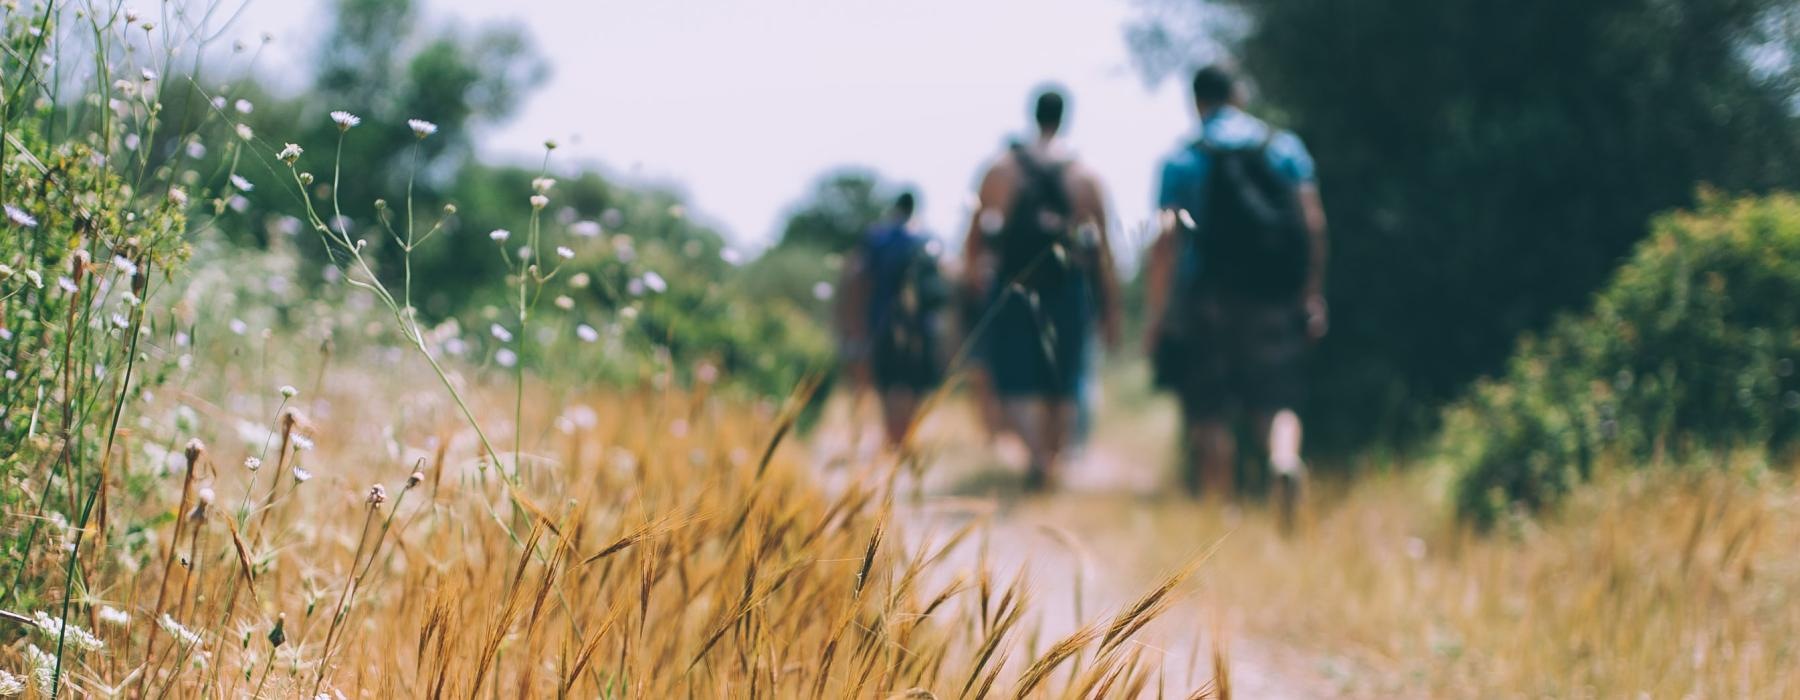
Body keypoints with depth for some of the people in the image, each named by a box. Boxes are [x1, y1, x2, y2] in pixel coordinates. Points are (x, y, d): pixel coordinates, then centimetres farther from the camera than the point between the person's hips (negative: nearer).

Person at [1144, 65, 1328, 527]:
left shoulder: (1182, 161, 0)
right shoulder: (1286, 147, 6)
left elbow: (1168, 238, -7)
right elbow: (1313, 222, 1)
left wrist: (1156, 314, -5)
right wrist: (1313, 297, 6)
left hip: (1208, 298, -2)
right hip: (1275, 299, 2)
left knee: (1210, 416, 5)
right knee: (1276, 401, 6)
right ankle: (1285, 460, -24)